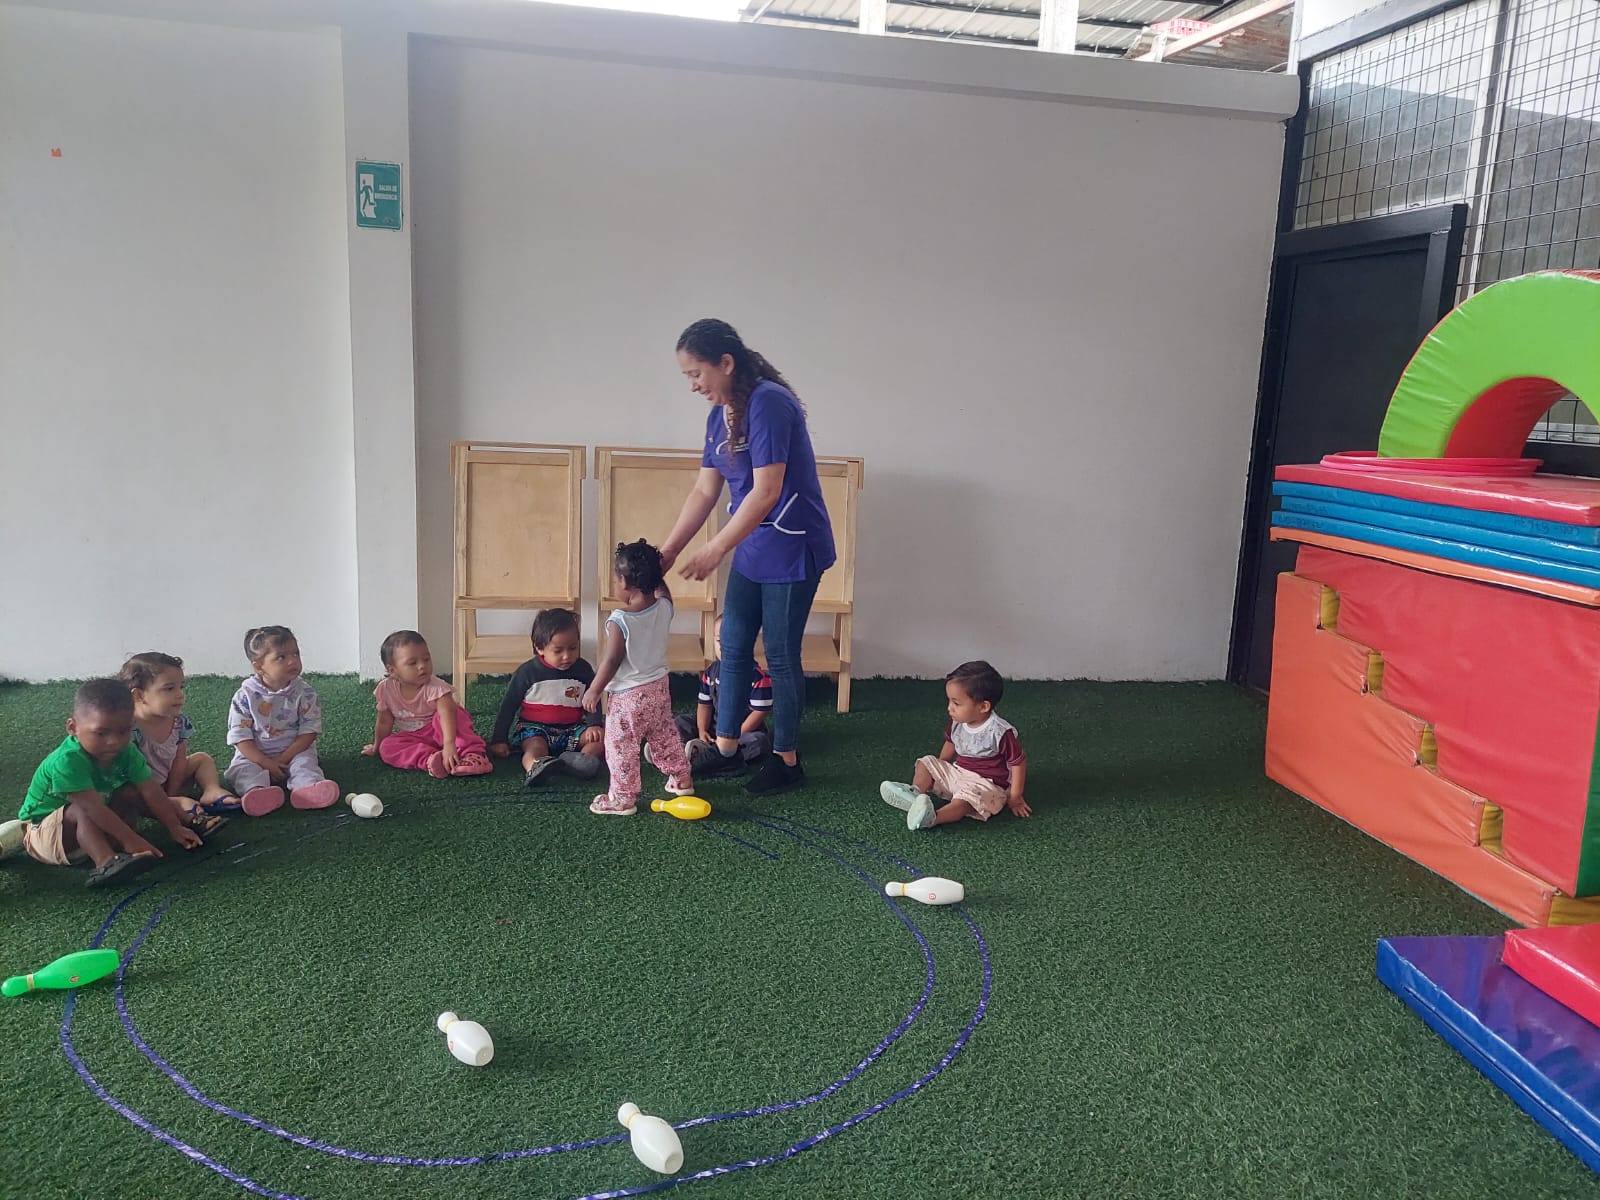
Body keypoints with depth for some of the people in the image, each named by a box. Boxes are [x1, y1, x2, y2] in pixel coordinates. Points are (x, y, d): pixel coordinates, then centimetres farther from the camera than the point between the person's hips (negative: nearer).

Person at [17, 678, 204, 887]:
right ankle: (105, 863, -50)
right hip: (42, 832, -7)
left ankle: (119, 851, -20)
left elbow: (152, 792, -10)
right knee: (81, 810, -34)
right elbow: (92, 806, -38)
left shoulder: (125, 752, -12)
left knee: (129, 793, -9)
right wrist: (130, 839, -39)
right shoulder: (66, 761, -34)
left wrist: (175, 828, -15)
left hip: (90, 826, 7)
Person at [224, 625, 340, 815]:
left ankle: (308, 787, -58)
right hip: (255, 755, 0)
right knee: (241, 769, -26)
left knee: (305, 763, -28)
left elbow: (309, 732, -7)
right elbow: (240, 737, -8)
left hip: (294, 752, 0)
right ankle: (256, 791, -55)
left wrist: (283, 759, -15)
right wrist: (264, 762, -20)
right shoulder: (245, 696, -7)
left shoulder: (304, 693, -6)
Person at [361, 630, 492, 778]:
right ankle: (429, 759, -41)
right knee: (387, 746, -22)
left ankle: (472, 753, -40)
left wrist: (449, 744, -54)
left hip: (437, 732, -4)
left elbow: (447, 713, -40)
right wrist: (376, 747, 12)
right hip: (413, 739, 4)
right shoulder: (386, 689, -12)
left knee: (441, 717, -33)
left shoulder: (435, 687, -24)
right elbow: (384, 722, 2)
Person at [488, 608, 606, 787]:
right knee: (535, 747, -35)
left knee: (601, 738, -19)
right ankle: (534, 767, -67)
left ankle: (577, 760, -47)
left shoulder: (582, 669, 0)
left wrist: (594, 725, -9)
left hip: (571, 729, 4)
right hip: (534, 727, -3)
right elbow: (509, 706, 2)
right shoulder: (528, 672, -6)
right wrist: (498, 740, -1)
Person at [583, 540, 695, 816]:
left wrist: (593, 691, -9)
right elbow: (661, 589, 18)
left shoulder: (619, 621, -25)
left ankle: (623, 798, 15)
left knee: (621, 746, 7)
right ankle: (682, 779, 37)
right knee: (665, 736, 25)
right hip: (659, 688, 7)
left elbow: (611, 661, -20)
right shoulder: (664, 607, -9)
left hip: (628, 696, -7)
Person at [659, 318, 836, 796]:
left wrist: (716, 549, -25)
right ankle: (727, 749, 24)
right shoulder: (719, 416, 7)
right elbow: (704, 492, 9)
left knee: (781, 654, 1)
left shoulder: (768, 402, -20)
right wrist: (666, 551, 4)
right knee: (733, 648, 11)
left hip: (792, 548, -8)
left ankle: (787, 760, 16)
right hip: (751, 549, 8)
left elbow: (767, 491, -25)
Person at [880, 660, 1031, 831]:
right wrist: (939, 770, 20)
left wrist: (1015, 798, -13)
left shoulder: (1001, 732, -24)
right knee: (926, 762, 2)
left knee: (967, 795, -37)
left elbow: (1018, 762, -16)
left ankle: (931, 818, -57)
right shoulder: (958, 723, -4)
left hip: (986, 783, -8)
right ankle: (915, 793, -21)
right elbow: (950, 745, 17)